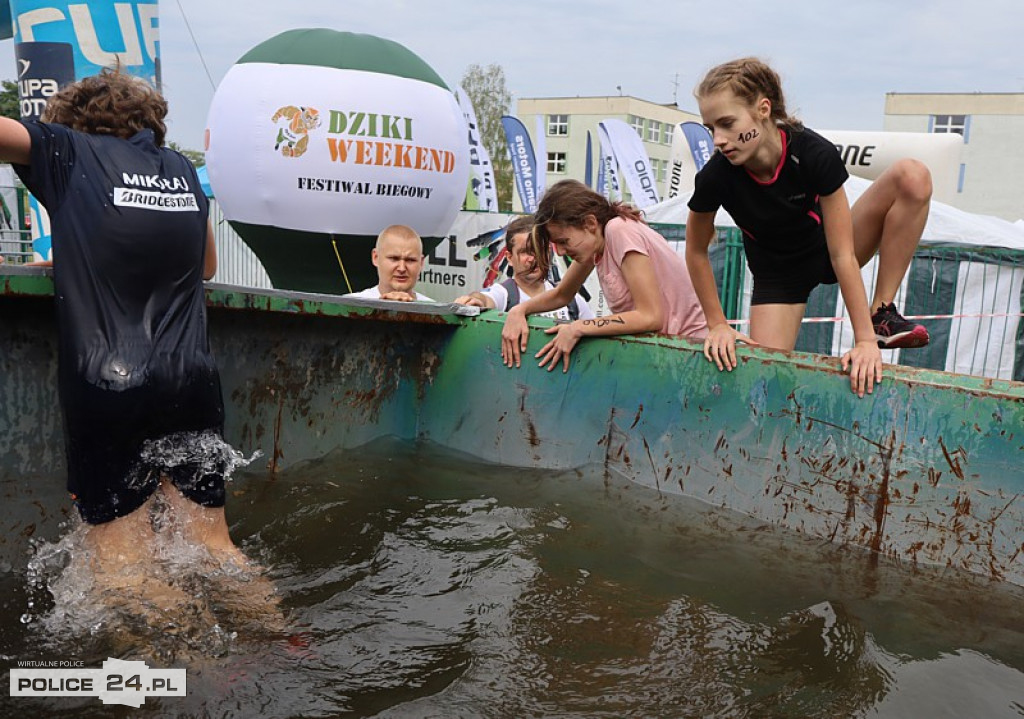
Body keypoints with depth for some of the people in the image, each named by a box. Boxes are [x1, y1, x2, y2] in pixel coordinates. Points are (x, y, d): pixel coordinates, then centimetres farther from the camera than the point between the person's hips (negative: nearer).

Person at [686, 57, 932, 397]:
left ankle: (881, 314, -17)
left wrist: (866, 340, -30)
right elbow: (696, 252, -10)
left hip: (826, 251, 1)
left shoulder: (815, 154, -30)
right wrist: (718, 324, -9)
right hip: (777, 275, 0)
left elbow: (842, 255, -28)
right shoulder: (716, 177, -28)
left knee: (912, 177, -23)